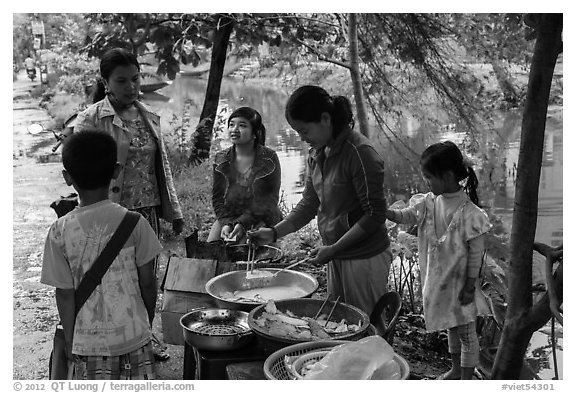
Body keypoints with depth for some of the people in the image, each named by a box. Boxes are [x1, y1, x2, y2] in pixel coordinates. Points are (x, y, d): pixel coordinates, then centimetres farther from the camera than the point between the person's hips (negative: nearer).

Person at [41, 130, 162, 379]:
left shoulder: (60, 231, -12)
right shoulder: (134, 222, -11)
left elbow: (65, 293, -6)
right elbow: (147, 282, -4)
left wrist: (69, 340, 8)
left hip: (89, 341, 0)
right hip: (134, 334, 0)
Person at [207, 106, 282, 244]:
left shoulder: (269, 158, -6)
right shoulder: (221, 159, 6)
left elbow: (270, 200, -9)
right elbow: (217, 198, 5)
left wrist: (243, 223, -20)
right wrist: (226, 223, -14)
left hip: (260, 220, -4)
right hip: (227, 217, 4)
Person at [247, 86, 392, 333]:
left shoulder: (359, 153, -19)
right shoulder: (316, 154, 6)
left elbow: (375, 215, -19)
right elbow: (308, 204, 10)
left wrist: (334, 248, -21)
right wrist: (275, 232, -3)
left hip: (365, 258, -8)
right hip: (337, 257, 8)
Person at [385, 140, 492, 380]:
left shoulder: (468, 213, -24)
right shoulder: (430, 202, -5)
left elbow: (476, 253, -18)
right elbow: (404, 216, 2)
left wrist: (470, 286, -15)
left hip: (460, 283, -7)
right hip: (439, 280, 7)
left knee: (466, 332, 9)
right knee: (451, 327, 23)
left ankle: (467, 377, 23)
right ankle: (456, 370, 41)